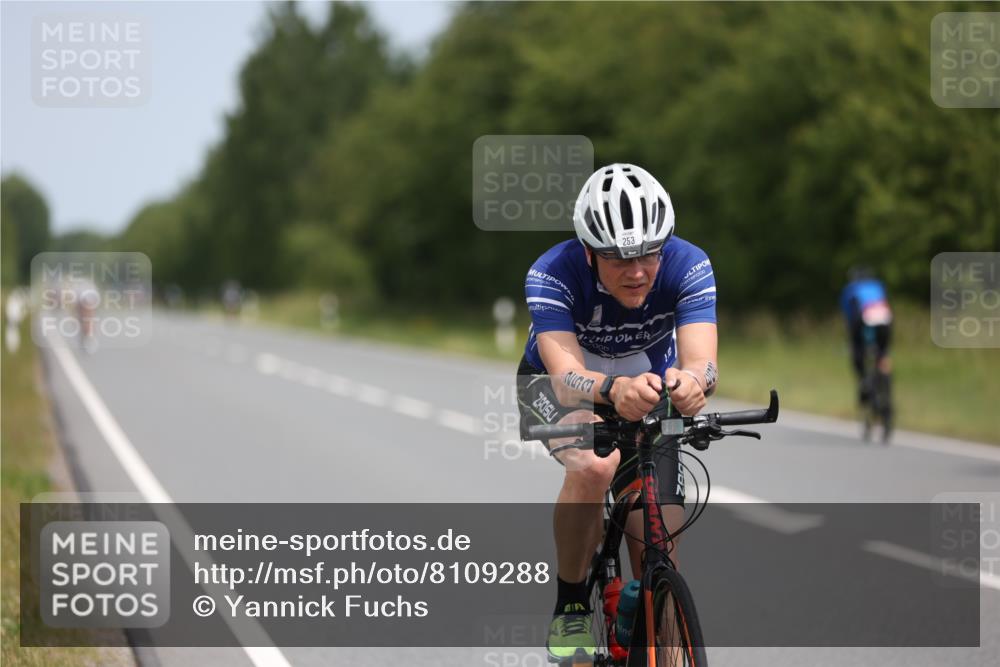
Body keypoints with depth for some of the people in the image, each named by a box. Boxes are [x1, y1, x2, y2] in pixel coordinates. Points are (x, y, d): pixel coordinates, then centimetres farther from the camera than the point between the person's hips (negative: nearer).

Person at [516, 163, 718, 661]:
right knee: (595, 465, -36)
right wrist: (615, 390, -67)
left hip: (648, 391, 3)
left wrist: (692, 382, -64)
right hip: (555, 393, -3)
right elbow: (566, 376, -44)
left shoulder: (688, 267, -27)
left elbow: (703, 361, -39)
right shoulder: (551, 275, -33)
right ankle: (570, 609, -16)